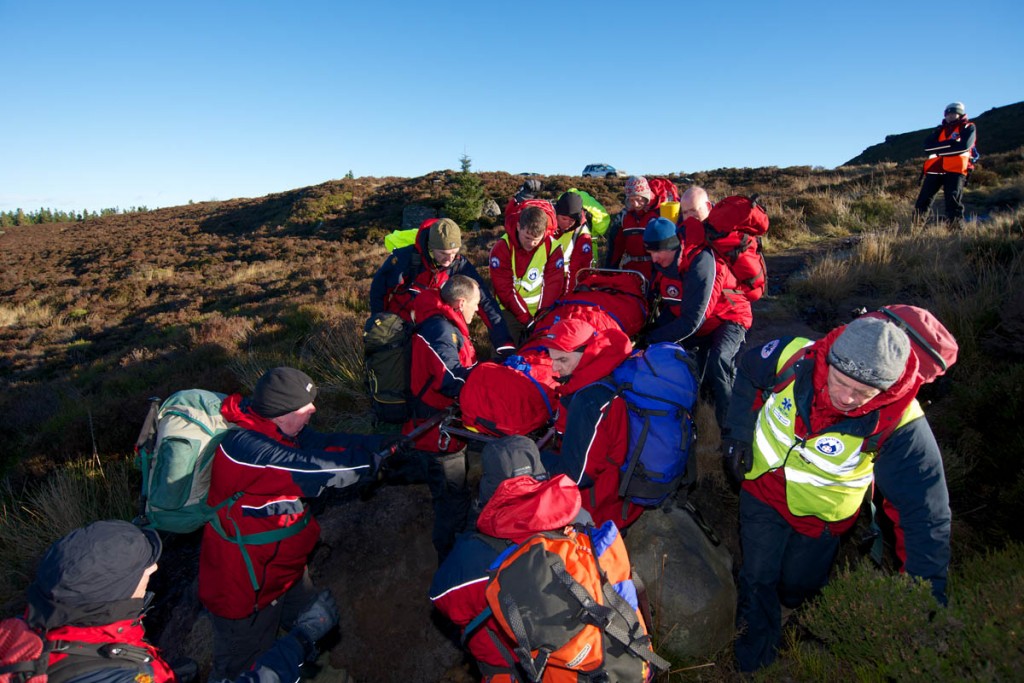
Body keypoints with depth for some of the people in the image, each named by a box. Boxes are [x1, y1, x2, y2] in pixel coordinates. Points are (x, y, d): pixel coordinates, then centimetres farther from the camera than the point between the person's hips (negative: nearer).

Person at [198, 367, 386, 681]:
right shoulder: (244, 447, -33)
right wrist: (379, 456, -27)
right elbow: (314, 468, -37)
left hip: (284, 570, 8)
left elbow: (328, 443, -8)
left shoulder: (273, 429, -5)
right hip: (247, 588, -8)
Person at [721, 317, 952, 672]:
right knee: (757, 581, 9)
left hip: (820, 515, -1)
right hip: (763, 489, 1)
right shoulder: (795, 356, -29)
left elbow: (925, 513, -24)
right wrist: (739, 430, -7)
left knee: (795, 587, 19)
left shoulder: (900, 425, -33)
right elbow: (748, 372, -5)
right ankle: (754, 659, 38)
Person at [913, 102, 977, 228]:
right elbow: (927, 146, 3)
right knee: (923, 200, -3)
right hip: (935, 169, 4)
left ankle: (957, 229, -13)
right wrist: (949, 143, -8)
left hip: (955, 170, -4)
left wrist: (939, 148, -4)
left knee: (953, 202, -13)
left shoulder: (968, 128, 11)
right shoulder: (940, 129, 23)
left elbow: (963, 146, -9)